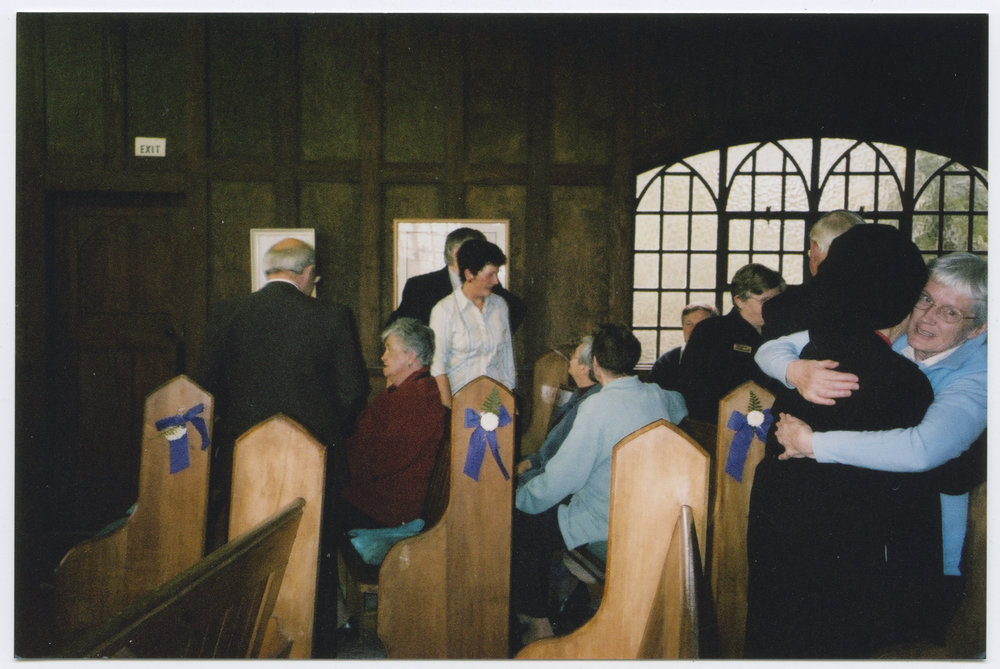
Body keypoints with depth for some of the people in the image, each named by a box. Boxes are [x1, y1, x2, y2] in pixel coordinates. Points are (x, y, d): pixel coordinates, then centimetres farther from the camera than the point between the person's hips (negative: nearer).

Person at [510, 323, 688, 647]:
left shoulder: (599, 405, -24)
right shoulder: (658, 395, -2)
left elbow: (562, 477, -22)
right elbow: (681, 407, 25)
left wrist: (517, 498, -4)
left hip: (605, 523, -8)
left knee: (518, 528, 8)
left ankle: (539, 625, 18)